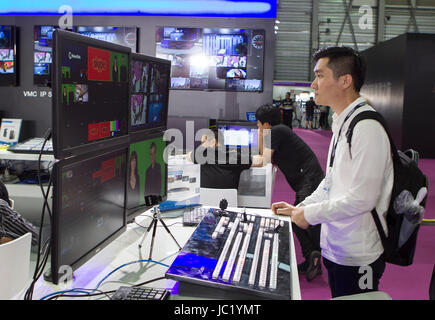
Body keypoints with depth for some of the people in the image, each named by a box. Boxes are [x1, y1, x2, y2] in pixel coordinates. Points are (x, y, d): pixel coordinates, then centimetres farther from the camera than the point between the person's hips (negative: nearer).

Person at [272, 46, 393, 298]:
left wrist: (310, 214, -15)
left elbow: (362, 199, -25)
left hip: (357, 256, -9)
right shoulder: (342, 122, 9)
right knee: (339, 297, 22)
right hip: (334, 248, 9)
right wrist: (299, 208, 12)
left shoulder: (367, 128, -22)